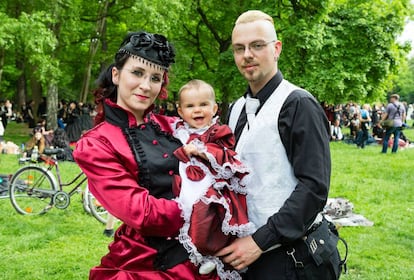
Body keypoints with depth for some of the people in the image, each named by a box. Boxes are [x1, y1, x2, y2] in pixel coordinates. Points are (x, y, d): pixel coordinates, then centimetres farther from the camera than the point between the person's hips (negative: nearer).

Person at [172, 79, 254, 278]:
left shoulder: (218, 133, 6)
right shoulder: (178, 132, 14)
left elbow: (227, 157, -7)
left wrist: (204, 151, -16)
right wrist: (183, 151, -6)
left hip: (212, 191, -3)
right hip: (187, 192, 4)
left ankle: (207, 255, -1)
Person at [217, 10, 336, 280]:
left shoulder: (299, 105, -12)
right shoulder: (237, 109, 10)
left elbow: (314, 186, -19)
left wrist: (261, 240, -21)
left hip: (287, 253, -6)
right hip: (244, 249, 6)